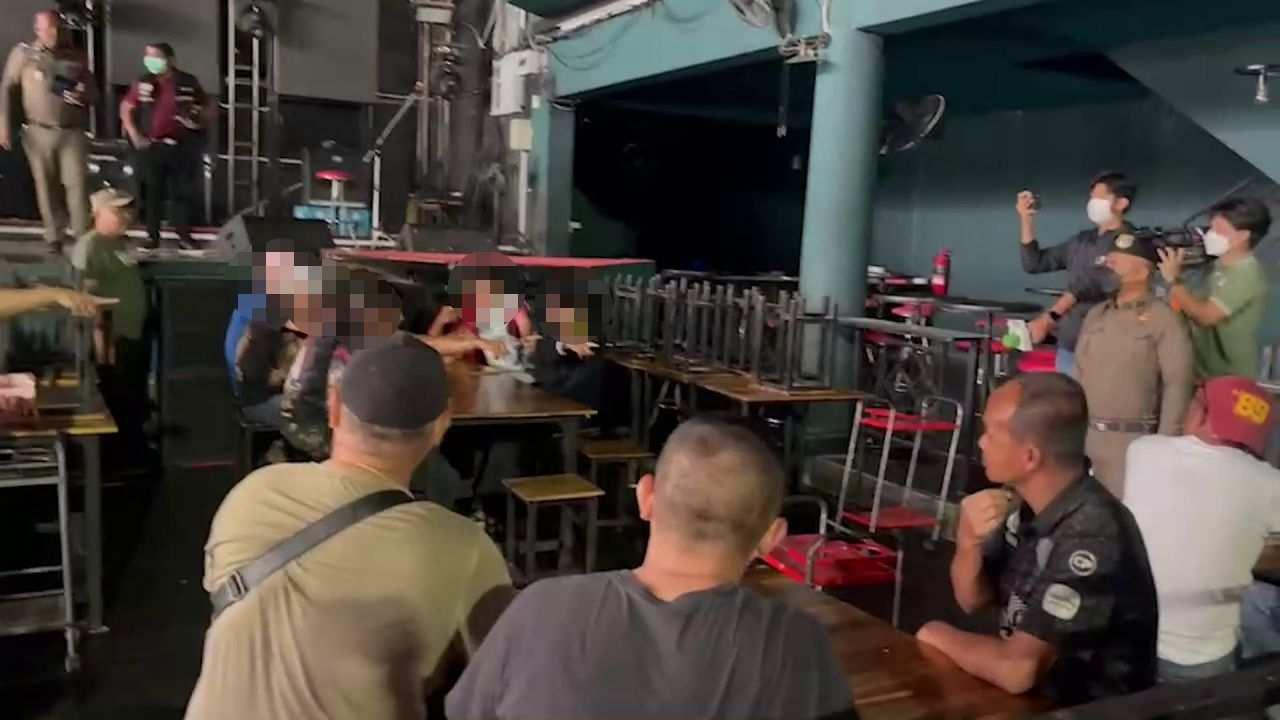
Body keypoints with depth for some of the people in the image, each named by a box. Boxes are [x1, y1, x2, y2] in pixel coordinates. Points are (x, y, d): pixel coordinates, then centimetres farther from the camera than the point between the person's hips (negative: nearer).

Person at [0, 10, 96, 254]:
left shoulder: (76, 56, 7)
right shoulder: (23, 53, 3)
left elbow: (93, 92, 13)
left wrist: (83, 94, -11)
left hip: (72, 132, 0)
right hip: (39, 132, 0)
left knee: (77, 184, -8)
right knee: (46, 188, 4)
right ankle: (54, 238, 14)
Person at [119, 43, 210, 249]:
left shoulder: (189, 83, -2)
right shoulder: (144, 82, 2)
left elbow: (209, 110, 7)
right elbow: (126, 108, 12)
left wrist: (197, 117, -13)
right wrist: (135, 136, 2)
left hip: (181, 147, -1)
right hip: (152, 147, 1)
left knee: (183, 193, 4)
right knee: (152, 193, 7)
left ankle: (184, 236, 13)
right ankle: (152, 236, 16)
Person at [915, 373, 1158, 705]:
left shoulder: (1092, 537, -27)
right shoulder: (1030, 503, -3)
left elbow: (1017, 669, -29)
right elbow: (972, 599, 4)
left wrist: (940, 636, -11)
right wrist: (968, 543, -16)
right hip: (1030, 693, 6)